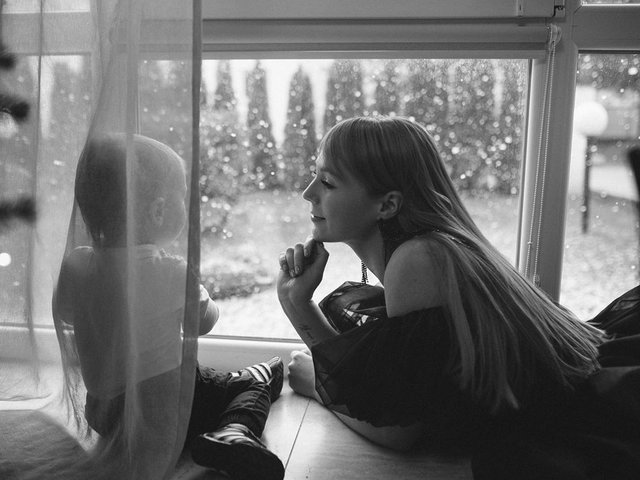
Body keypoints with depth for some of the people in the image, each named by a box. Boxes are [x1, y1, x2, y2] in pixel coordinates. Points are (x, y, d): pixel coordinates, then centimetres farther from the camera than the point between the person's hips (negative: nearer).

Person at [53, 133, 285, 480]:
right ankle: (233, 432, -15)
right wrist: (195, 290, 15)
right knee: (263, 376, 6)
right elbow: (203, 322, -4)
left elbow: (63, 312, 13)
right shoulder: (170, 272, -22)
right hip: (167, 411, -7)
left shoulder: (74, 266, -9)